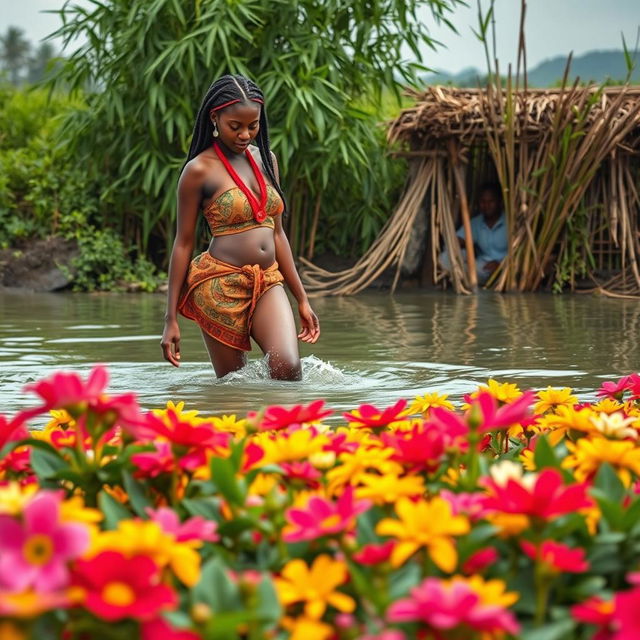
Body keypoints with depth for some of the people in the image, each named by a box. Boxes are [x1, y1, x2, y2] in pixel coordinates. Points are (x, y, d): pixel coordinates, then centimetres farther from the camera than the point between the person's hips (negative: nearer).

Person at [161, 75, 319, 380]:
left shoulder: (266, 160, 12)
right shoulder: (199, 170, -5)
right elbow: (183, 243, -3)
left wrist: (302, 299, 15)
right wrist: (171, 319, -4)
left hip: (268, 284, 4)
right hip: (220, 286, -4)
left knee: (288, 369, -18)